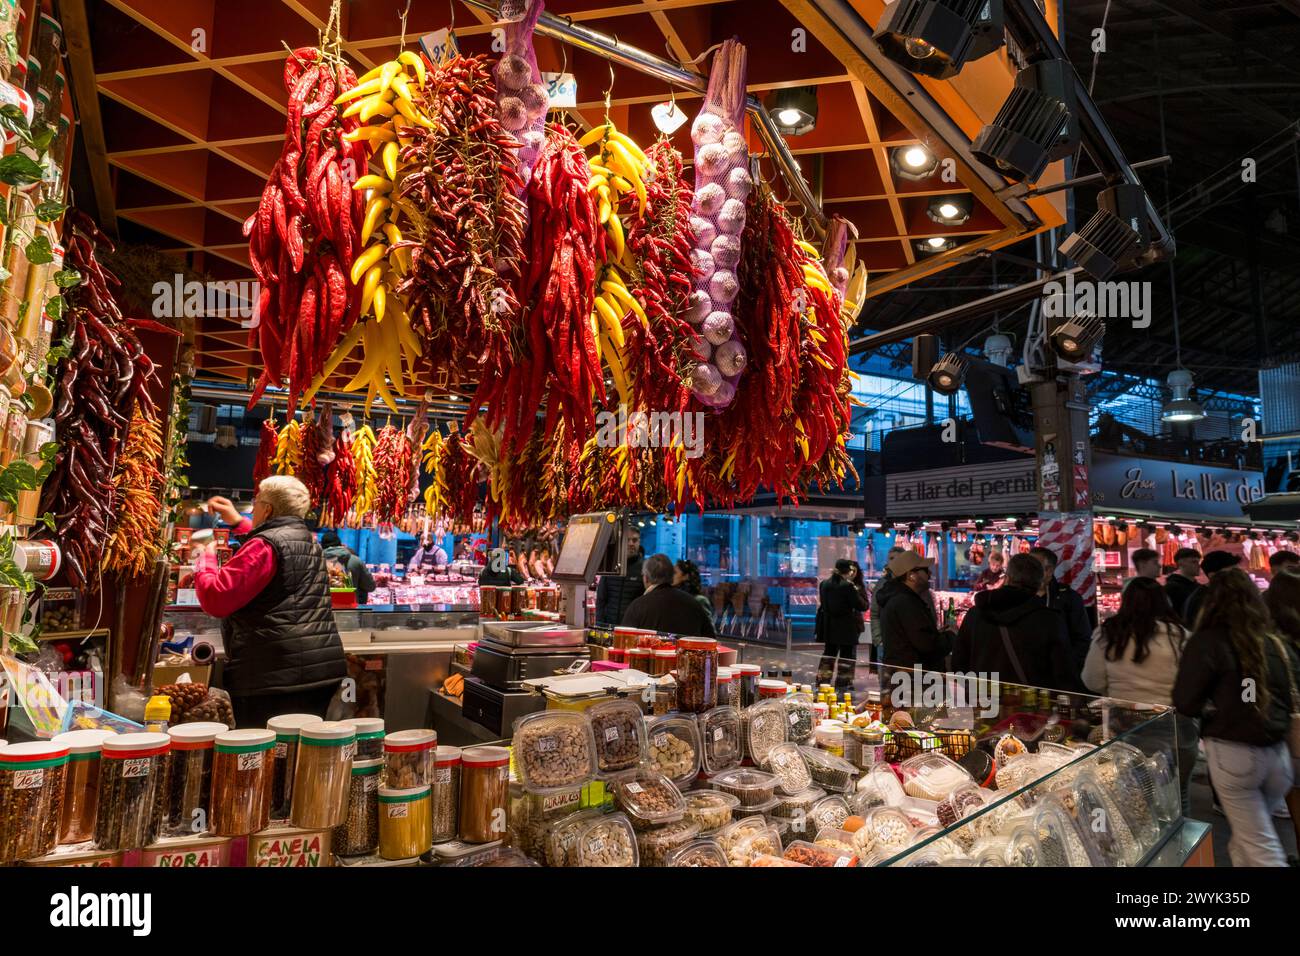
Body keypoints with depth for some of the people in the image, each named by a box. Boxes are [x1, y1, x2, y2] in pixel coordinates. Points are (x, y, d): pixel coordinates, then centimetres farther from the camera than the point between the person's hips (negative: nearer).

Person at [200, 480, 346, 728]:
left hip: (275, 676, -9)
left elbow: (215, 600, -14)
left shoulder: (264, 546, -11)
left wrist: (206, 559, 4)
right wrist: (238, 522, 41)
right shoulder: (309, 541, 16)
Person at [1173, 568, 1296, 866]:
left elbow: (1185, 703, -14)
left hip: (1233, 752, -5)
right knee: (1242, 841, 20)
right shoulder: (1274, 642, 5)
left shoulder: (1208, 641, -11)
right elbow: (1287, 699, 15)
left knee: (1261, 848, 6)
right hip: (1277, 753, 5)